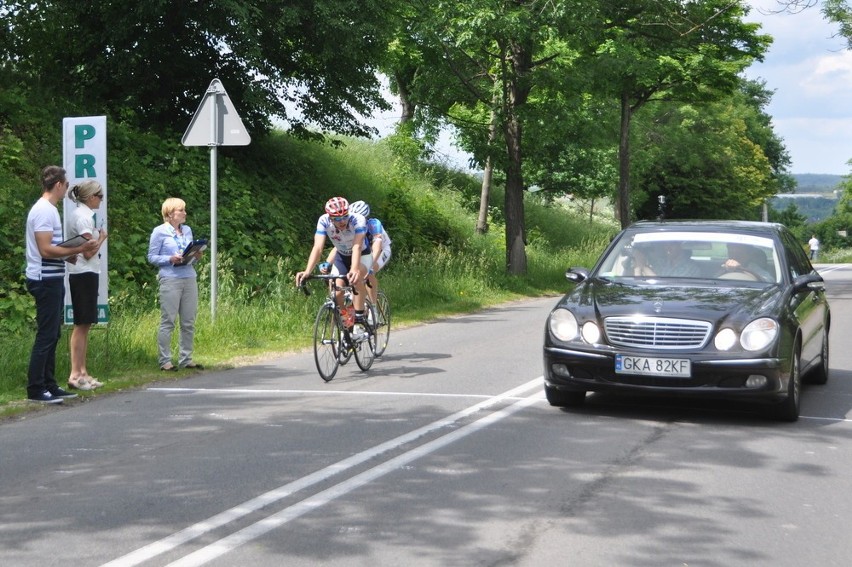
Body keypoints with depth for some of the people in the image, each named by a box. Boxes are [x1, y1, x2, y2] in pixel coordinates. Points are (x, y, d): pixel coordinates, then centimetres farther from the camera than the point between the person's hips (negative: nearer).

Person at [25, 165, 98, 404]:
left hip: (52, 279, 11)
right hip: (46, 279, -11)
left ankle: (49, 385, 18)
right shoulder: (44, 211, -16)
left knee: (52, 334, 13)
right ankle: (35, 389, -4)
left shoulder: (48, 209, 16)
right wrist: (78, 249, -21)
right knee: (46, 335, -7)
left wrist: (67, 255, 16)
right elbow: (46, 250, -22)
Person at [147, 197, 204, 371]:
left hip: (189, 279, 6)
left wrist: (196, 256, 0)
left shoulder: (187, 230, 16)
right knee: (168, 322, -4)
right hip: (170, 280, -6)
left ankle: (186, 359, 15)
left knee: (189, 322, 7)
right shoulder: (160, 232, -2)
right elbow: (152, 257, -3)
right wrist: (170, 259, -16)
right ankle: (165, 361, 0)